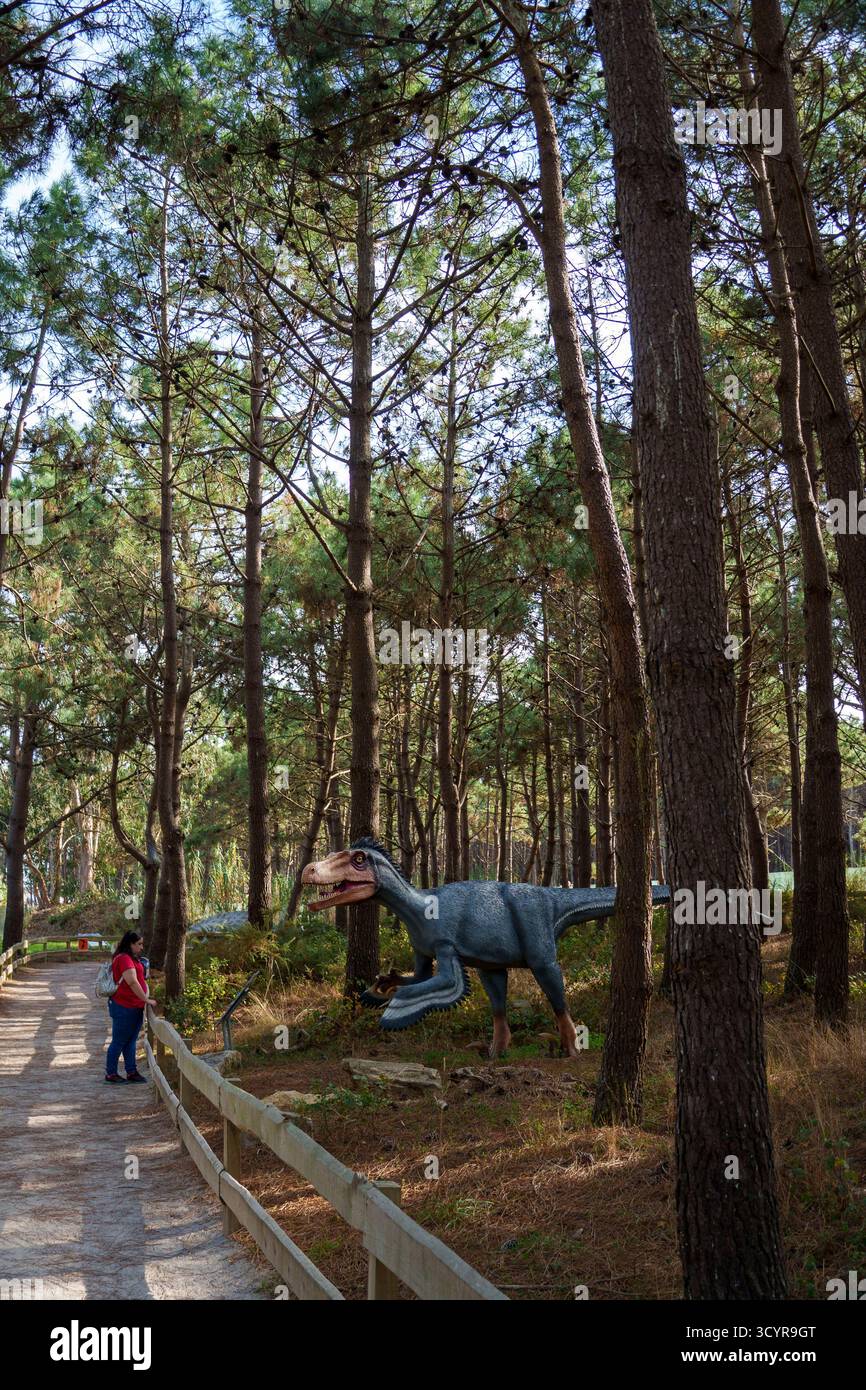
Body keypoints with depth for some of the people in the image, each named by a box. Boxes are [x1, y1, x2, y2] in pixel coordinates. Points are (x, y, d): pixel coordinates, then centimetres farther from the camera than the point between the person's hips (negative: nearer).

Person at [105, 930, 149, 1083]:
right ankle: (110, 1073, 11)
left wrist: (146, 995, 9)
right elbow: (132, 981, -26)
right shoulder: (124, 959, -18)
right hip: (123, 1007, -10)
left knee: (131, 1041, 13)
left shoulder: (134, 959, 15)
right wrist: (145, 999, -22)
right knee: (119, 1041, 2)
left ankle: (132, 1072, 18)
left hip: (135, 1007, 10)